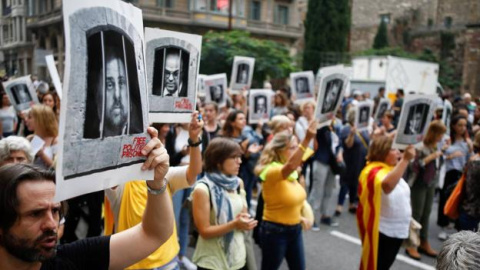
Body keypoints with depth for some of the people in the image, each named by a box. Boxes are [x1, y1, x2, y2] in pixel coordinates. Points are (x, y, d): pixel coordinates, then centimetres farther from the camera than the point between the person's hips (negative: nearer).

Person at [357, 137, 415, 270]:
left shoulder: (391, 169, 9)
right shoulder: (374, 171, -21)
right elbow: (388, 185, -44)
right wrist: (405, 160, -44)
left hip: (396, 230, 9)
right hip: (381, 231, -9)